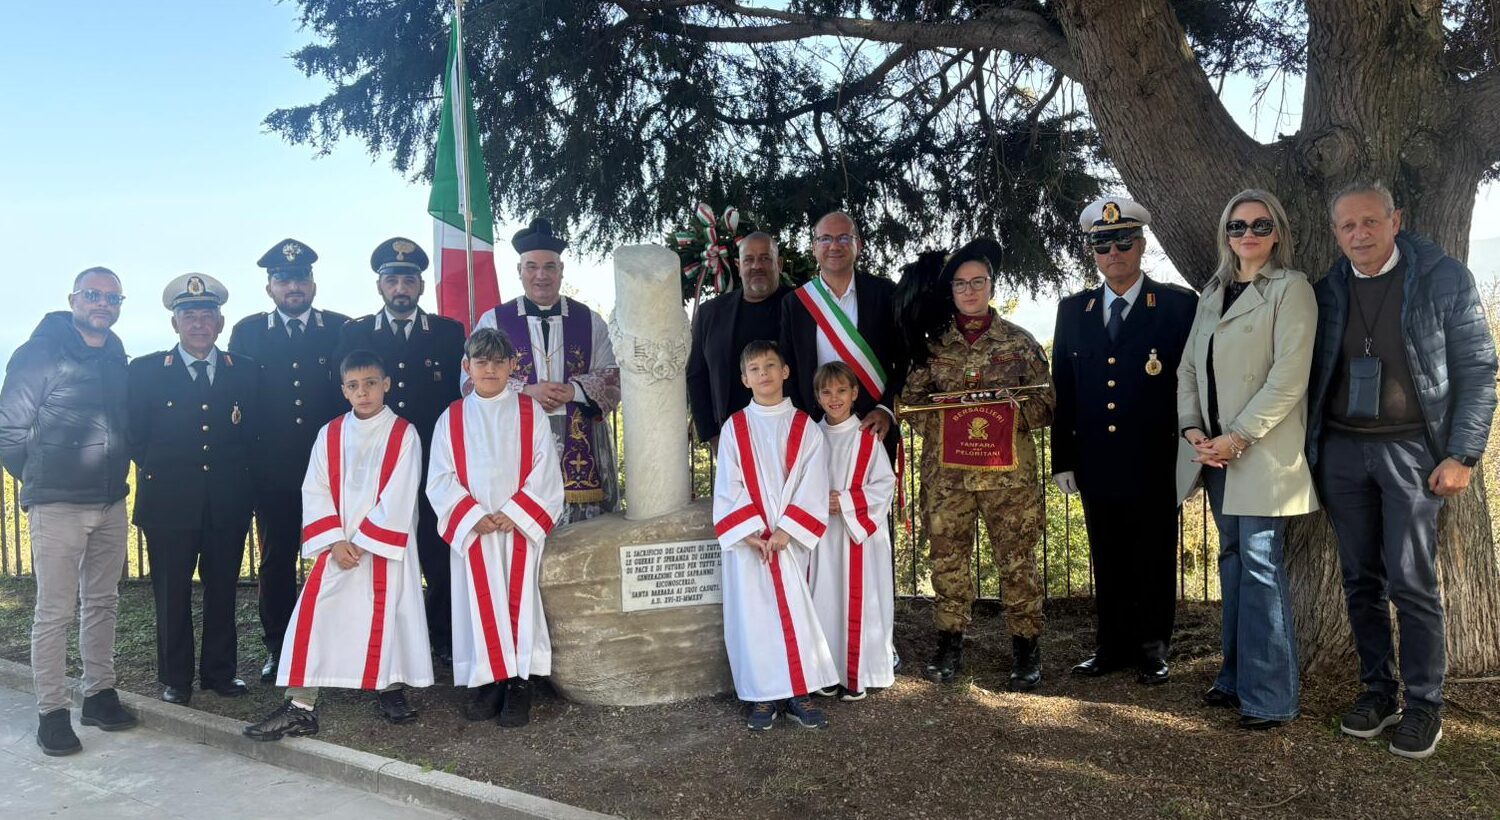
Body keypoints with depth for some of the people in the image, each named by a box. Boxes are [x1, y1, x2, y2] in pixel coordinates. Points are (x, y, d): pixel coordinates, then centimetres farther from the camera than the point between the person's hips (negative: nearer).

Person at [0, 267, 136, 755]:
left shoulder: (118, 360, 10)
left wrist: (117, 472, 10)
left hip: (111, 503, 6)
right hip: (57, 506, -6)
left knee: (102, 602, 13)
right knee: (55, 612, -1)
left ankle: (99, 695, 23)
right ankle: (51, 712, 7)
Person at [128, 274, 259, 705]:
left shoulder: (245, 371, 6)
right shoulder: (145, 370, 2)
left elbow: (252, 432, 9)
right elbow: (135, 435, 4)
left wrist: (235, 471, 1)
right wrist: (157, 470, 2)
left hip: (228, 502, 1)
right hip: (169, 501, -1)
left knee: (222, 589, 9)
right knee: (172, 593, 6)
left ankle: (221, 671, 21)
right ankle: (175, 677, 19)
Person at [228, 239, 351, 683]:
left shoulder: (341, 329, 5)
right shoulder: (247, 332, 8)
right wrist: (247, 456, -1)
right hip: (273, 471, 1)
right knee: (275, 561, 8)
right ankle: (278, 651, 19)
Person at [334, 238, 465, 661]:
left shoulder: (449, 333, 9)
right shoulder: (353, 335, 10)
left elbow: (462, 398, 6)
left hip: (435, 467, 0)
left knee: (441, 556, 1)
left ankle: (443, 636, 15)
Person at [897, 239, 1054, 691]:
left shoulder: (1020, 341, 6)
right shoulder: (932, 343, 9)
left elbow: (1045, 403, 6)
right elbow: (911, 401, 11)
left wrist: (1011, 413, -12)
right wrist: (941, 424, -7)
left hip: (1009, 470, -1)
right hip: (946, 471, 1)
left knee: (1018, 560, 1)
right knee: (947, 559, 6)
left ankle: (1026, 652, 13)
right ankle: (949, 648, 19)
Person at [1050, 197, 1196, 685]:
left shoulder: (1179, 306, -1)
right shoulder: (1072, 311, 9)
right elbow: (1062, 390, 10)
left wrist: (1190, 456, -7)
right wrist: (1063, 458, 6)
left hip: (1154, 466, -3)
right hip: (1097, 464, 3)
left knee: (1155, 562, 7)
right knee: (1107, 563, 12)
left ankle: (1152, 651, 21)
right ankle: (1112, 647, 24)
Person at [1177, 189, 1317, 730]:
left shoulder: (1291, 288, -5)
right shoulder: (1212, 293, 15)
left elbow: (1289, 377, -13)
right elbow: (1189, 367, 13)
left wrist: (1237, 437, -15)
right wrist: (1193, 429, -2)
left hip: (1263, 450, -6)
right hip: (1216, 451, 7)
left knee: (1261, 564, -7)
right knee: (1233, 559, 12)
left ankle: (1269, 695, 1)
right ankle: (1236, 676, 21)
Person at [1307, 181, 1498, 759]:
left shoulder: (1444, 278, -3)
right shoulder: (1326, 292, 6)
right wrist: (1310, 453, 6)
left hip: (1411, 448, -3)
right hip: (1341, 450, 4)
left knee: (1412, 582, -3)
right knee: (1361, 580, 9)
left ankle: (1424, 704, 10)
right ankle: (1377, 689, 21)